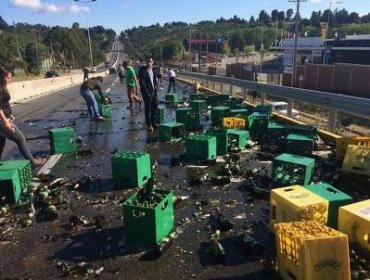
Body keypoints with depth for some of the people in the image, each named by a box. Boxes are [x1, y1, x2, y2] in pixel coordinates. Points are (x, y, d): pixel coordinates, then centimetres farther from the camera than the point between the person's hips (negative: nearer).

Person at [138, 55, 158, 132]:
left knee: (155, 107, 11)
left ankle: (154, 122, 24)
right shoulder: (142, 70, -10)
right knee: (148, 109, 0)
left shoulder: (153, 70, 11)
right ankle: (149, 124, 9)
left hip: (154, 92, 7)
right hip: (147, 93, -6)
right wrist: (147, 93, -16)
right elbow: (142, 83, -14)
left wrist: (156, 85, 4)